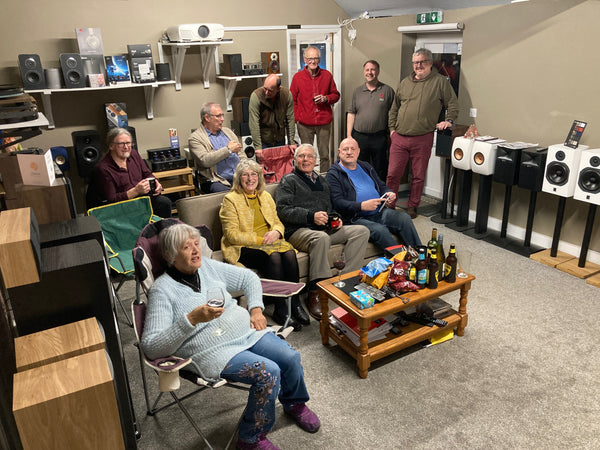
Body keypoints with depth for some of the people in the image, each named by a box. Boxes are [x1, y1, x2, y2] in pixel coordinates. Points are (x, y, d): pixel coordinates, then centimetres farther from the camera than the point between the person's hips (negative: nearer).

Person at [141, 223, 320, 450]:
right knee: (269, 373, -25)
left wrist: (256, 309, 5)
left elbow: (248, 278, 21)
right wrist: (192, 319, -26)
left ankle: (295, 404, 21)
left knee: (290, 357, -13)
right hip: (215, 352, -6)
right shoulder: (162, 290, -9)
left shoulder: (207, 266, 9)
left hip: (246, 330, 6)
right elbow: (150, 347, -17)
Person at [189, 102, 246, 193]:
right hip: (216, 181, -5)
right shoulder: (195, 138, 1)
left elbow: (241, 155, 23)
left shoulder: (227, 131, 22)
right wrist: (228, 149, -9)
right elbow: (204, 160, -15)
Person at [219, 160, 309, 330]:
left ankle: (295, 303, -19)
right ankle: (280, 310, -25)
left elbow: (277, 221, 18)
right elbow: (232, 235, -11)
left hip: (269, 242, 5)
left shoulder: (265, 196, 15)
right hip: (243, 248, -5)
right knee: (273, 257, -33)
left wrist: (276, 232, -7)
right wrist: (260, 239, -17)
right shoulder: (231, 200, -4)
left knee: (289, 253, -26)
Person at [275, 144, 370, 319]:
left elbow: (331, 207, 34)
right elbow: (283, 209, -8)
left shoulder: (322, 180, 28)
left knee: (361, 231, -12)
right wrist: (311, 216, -20)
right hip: (299, 231, -7)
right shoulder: (288, 181, 7)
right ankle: (315, 293, -34)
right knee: (321, 238, -39)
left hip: (327, 228, 7)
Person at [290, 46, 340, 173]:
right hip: (305, 124, -1)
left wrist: (326, 98, -7)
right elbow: (292, 100, 6)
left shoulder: (327, 75, 6)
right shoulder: (298, 77, 2)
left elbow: (336, 95, 15)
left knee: (324, 155, 6)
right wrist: (295, 118, -4)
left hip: (324, 123, 1)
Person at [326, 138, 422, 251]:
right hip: (356, 218, -6)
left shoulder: (366, 166, 24)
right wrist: (362, 206, -23)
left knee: (404, 218, -18)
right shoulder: (333, 174, 2)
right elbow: (337, 203, -11)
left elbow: (381, 186, 28)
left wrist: (389, 193, 3)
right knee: (380, 230, -32)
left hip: (380, 212, 6)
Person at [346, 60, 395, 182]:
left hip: (379, 138, -2)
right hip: (359, 137, 2)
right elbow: (351, 113, 9)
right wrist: (348, 135, 2)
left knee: (380, 171, 5)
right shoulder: (357, 91, 10)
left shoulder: (387, 91, 3)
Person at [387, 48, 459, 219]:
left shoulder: (440, 82, 3)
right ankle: (389, 205, 15)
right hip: (399, 137, 3)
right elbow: (394, 108, 20)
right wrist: (392, 128, 12)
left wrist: (448, 120, -8)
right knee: (392, 174, 2)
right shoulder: (404, 83, 14)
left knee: (418, 176, 7)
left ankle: (412, 206, 21)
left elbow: (453, 104, 7)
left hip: (422, 139, -3)